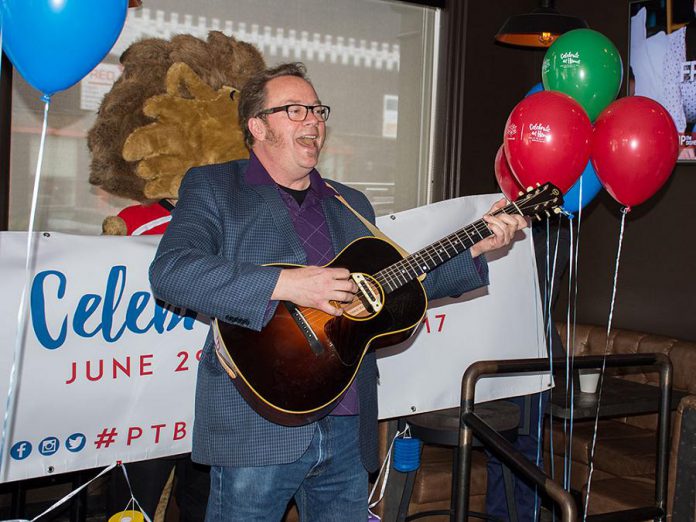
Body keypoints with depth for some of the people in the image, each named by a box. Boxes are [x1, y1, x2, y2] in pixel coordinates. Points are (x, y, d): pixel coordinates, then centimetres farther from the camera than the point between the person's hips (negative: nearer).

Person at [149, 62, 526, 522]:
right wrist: (283, 284, -23)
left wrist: (475, 248, 13)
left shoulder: (351, 205, 19)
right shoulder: (212, 186, 1)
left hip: (347, 427, 6)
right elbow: (169, 270, -15)